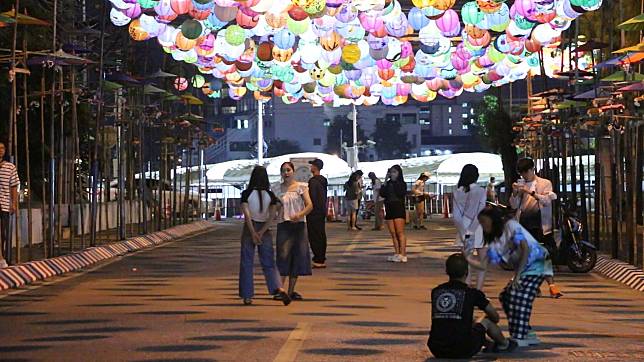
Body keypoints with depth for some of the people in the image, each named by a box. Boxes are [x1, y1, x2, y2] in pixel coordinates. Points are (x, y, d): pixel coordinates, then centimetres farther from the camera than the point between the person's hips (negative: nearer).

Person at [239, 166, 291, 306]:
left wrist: (253, 233, -16)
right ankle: (279, 288, -19)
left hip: (250, 228, -2)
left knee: (247, 263, 7)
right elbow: (272, 216, -7)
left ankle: (247, 296, 6)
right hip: (265, 229, 2)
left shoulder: (246, 194, -6)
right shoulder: (270, 195, 1)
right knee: (268, 263, 4)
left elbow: (246, 214, -14)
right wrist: (261, 232, -10)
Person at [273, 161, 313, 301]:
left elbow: (310, 205, -5)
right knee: (283, 256, -14)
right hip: (283, 225, -1)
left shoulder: (301, 187, 5)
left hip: (299, 225, 1)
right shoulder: (277, 189, 9)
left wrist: (300, 214, -22)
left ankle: (291, 291, 11)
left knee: (298, 257, 2)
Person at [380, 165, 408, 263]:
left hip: (399, 210, -5)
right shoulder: (388, 184, 12)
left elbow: (401, 193, -17)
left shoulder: (401, 184, 1)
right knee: (393, 233, 4)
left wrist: (395, 181, -13)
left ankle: (403, 254, -13)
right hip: (389, 210, 5)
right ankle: (397, 253, 8)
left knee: (400, 232, -10)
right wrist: (385, 182, -6)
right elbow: (382, 194, -1)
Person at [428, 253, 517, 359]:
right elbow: (495, 316, 12)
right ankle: (504, 344, 48)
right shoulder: (471, 293, -1)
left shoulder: (435, 292, 9)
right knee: (487, 320, 22)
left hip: (436, 350, 4)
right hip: (462, 351, -4)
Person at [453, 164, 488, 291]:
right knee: (482, 264, 7)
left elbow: (456, 216, -3)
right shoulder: (480, 191, -9)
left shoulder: (457, 193, 2)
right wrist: (470, 231, -16)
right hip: (479, 230, -3)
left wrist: (464, 232, -6)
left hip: (465, 231, 3)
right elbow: (480, 214, -16)